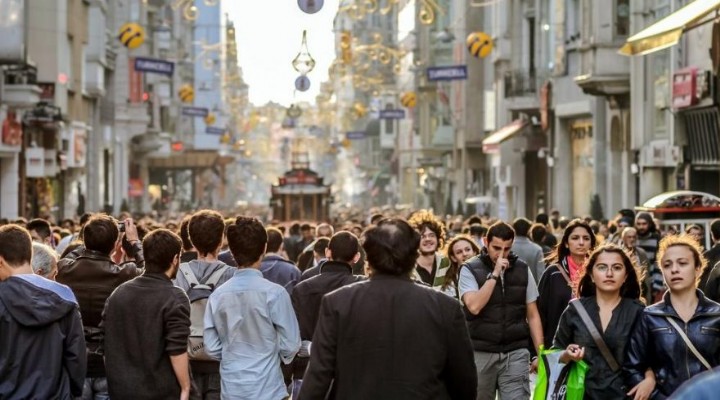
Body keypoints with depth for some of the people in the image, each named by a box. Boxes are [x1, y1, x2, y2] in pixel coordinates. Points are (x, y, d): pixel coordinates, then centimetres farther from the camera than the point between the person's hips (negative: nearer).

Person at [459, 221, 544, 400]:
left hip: (516, 353, 1)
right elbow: (474, 306, -18)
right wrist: (494, 274, -16)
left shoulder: (522, 269, 5)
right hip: (481, 353, -1)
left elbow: (532, 315, 9)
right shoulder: (470, 269, -3)